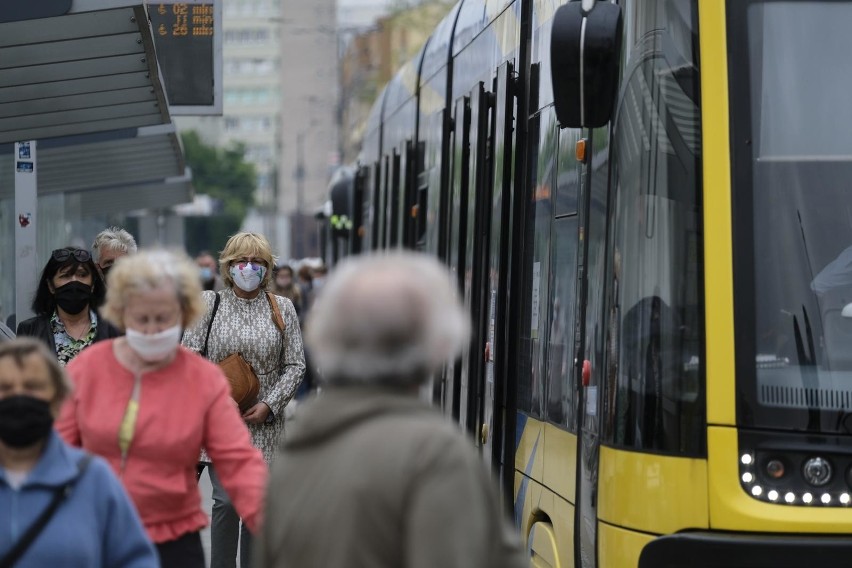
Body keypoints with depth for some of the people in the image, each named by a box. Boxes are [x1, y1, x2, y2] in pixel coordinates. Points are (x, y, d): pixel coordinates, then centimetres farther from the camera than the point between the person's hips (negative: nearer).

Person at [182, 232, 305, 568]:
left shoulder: (282, 308, 6)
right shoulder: (209, 304, 3)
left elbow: (295, 365, 5)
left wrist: (269, 405, -7)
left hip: (264, 424, 2)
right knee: (225, 500, -8)